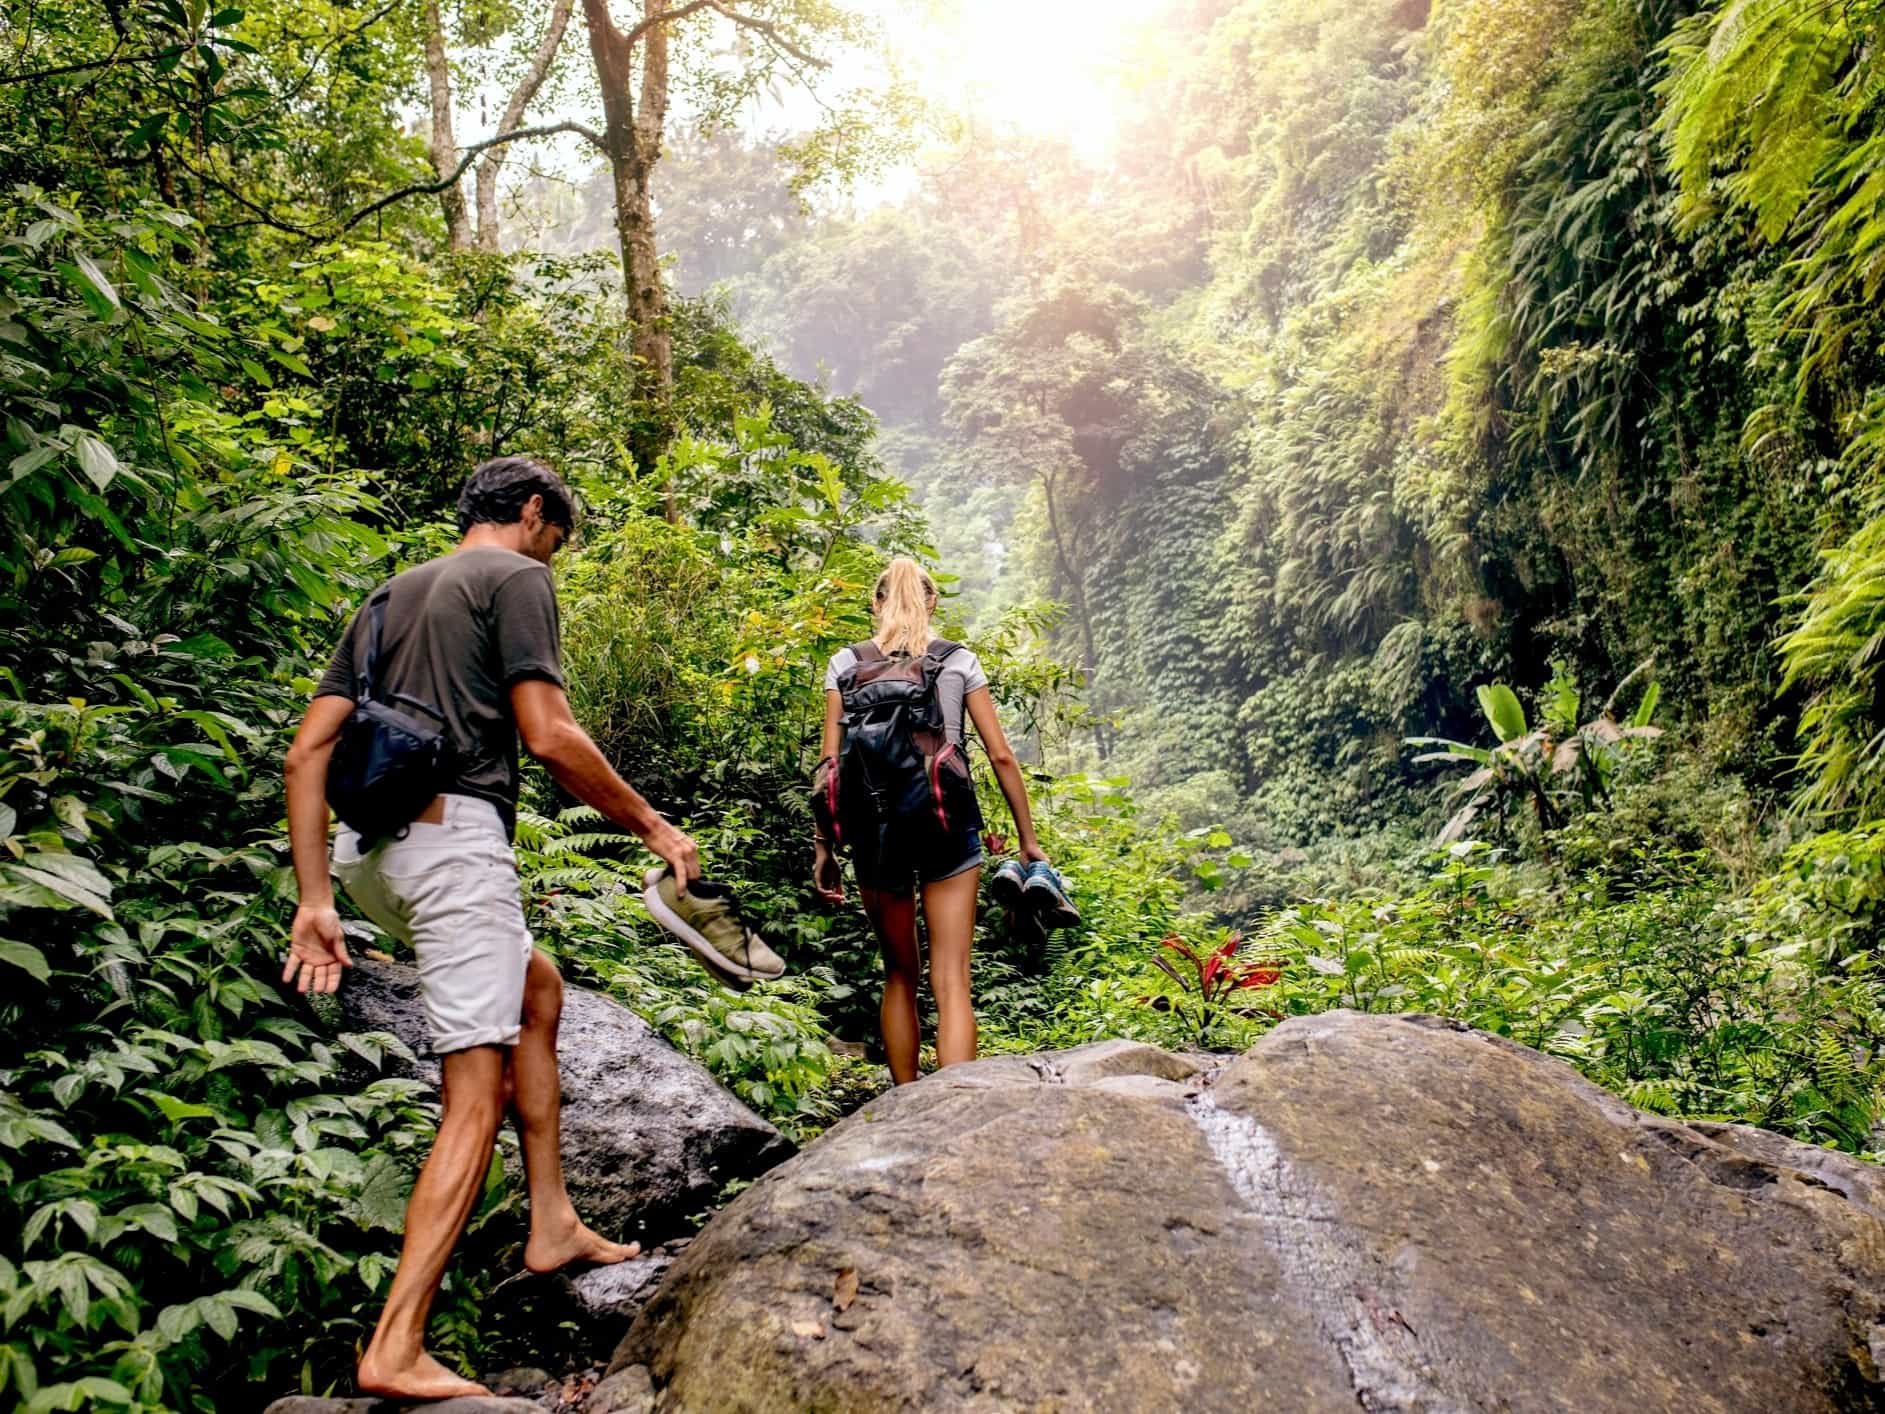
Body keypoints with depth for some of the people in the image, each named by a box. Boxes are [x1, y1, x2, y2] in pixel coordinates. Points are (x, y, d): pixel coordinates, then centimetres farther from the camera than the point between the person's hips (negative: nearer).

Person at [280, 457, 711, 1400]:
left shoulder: (392, 597, 22)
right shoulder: (516, 578, 1)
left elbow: (307, 752, 14)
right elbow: (549, 737, -12)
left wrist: (315, 900, 12)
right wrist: (652, 826, -1)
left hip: (371, 848, 9)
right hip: (455, 835, -9)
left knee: (539, 991, 25)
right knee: (475, 1099, -8)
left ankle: (552, 1224, 25)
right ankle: (395, 1350, -13)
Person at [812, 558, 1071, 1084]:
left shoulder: (845, 664, 7)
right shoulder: (959, 661, 6)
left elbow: (829, 762, 1)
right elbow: (1000, 755, 3)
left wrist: (823, 846, 5)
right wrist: (1027, 839, 9)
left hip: (874, 826, 2)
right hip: (947, 820, -1)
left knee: (899, 976, 18)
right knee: (951, 983, -2)